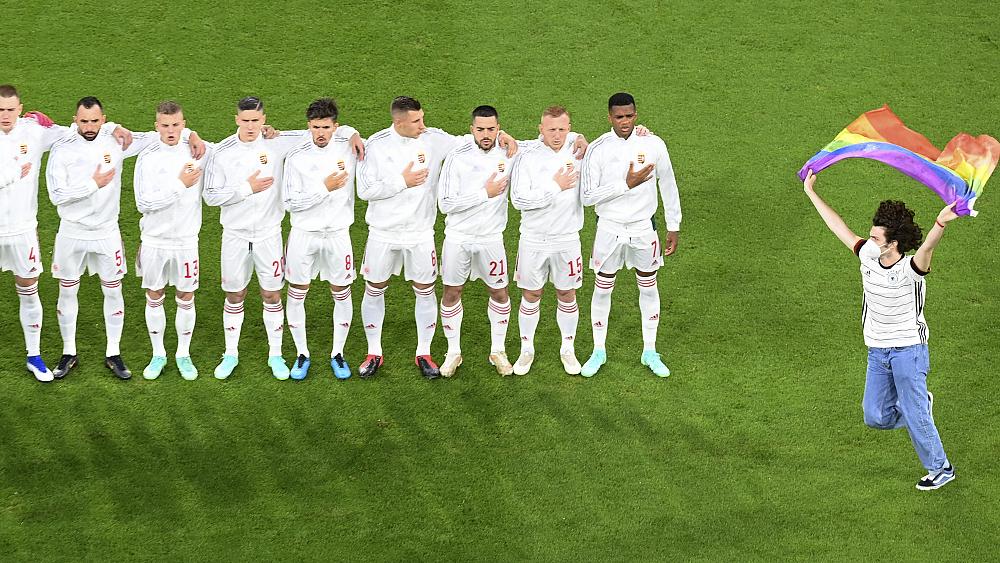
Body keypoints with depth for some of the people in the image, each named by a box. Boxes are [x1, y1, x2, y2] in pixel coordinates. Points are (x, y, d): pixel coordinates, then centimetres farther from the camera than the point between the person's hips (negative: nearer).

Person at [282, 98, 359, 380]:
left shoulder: (349, 148, -5)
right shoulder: (296, 156, -10)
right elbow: (291, 201, -12)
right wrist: (325, 187, -19)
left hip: (337, 233, 1)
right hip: (304, 234, -1)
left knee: (342, 294, 7)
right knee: (296, 294, 5)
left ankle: (338, 354, 23)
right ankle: (302, 354, 20)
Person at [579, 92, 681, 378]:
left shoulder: (653, 144, -8)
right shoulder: (598, 149, -13)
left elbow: (668, 186, 3)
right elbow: (587, 196, -15)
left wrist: (673, 228, 6)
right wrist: (626, 184, -24)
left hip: (644, 228, 1)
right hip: (610, 229, -1)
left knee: (648, 288, 12)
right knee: (602, 289, 8)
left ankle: (650, 352, 26)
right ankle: (599, 351, 24)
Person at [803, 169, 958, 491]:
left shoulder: (910, 269, -22)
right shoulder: (868, 257, -4)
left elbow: (927, 247, -44)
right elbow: (839, 227, 6)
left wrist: (941, 223, -66)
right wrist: (811, 193, 11)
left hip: (908, 349, -6)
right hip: (878, 352, 6)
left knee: (914, 416, 1)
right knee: (876, 417, 6)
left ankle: (940, 469, 20)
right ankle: (920, 404, 33)